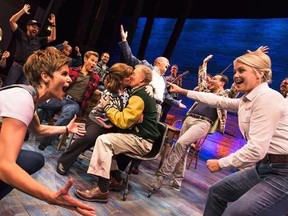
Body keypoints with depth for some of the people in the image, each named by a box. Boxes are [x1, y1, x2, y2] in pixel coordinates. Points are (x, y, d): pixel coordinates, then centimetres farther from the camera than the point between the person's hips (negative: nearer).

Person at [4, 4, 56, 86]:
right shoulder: (21, 35, 7)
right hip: (16, 66, -2)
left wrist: (53, 24, 3)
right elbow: (12, 21, -2)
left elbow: (52, 38, 11)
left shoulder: (39, 41, 15)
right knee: (7, 87, -3)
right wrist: (23, 11, -7)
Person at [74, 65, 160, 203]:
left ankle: (102, 189, -22)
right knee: (108, 140, 13)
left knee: (103, 140, -22)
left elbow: (123, 122, -21)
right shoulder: (146, 92, 16)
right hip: (140, 137, 11)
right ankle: (116, 178, 14)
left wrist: (107, 107, -7)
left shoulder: (139, 96, -17)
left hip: (142, 141, -11)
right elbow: (128, 118, 23)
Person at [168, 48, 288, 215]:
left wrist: (221, 163, -12)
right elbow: (218, 100, 22)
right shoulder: (246, 100, 9)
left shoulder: (267, 97, -20)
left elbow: (256, 149, -26)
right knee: (217, 192, 17)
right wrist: (183, 91, 27)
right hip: (264, 167, 10)